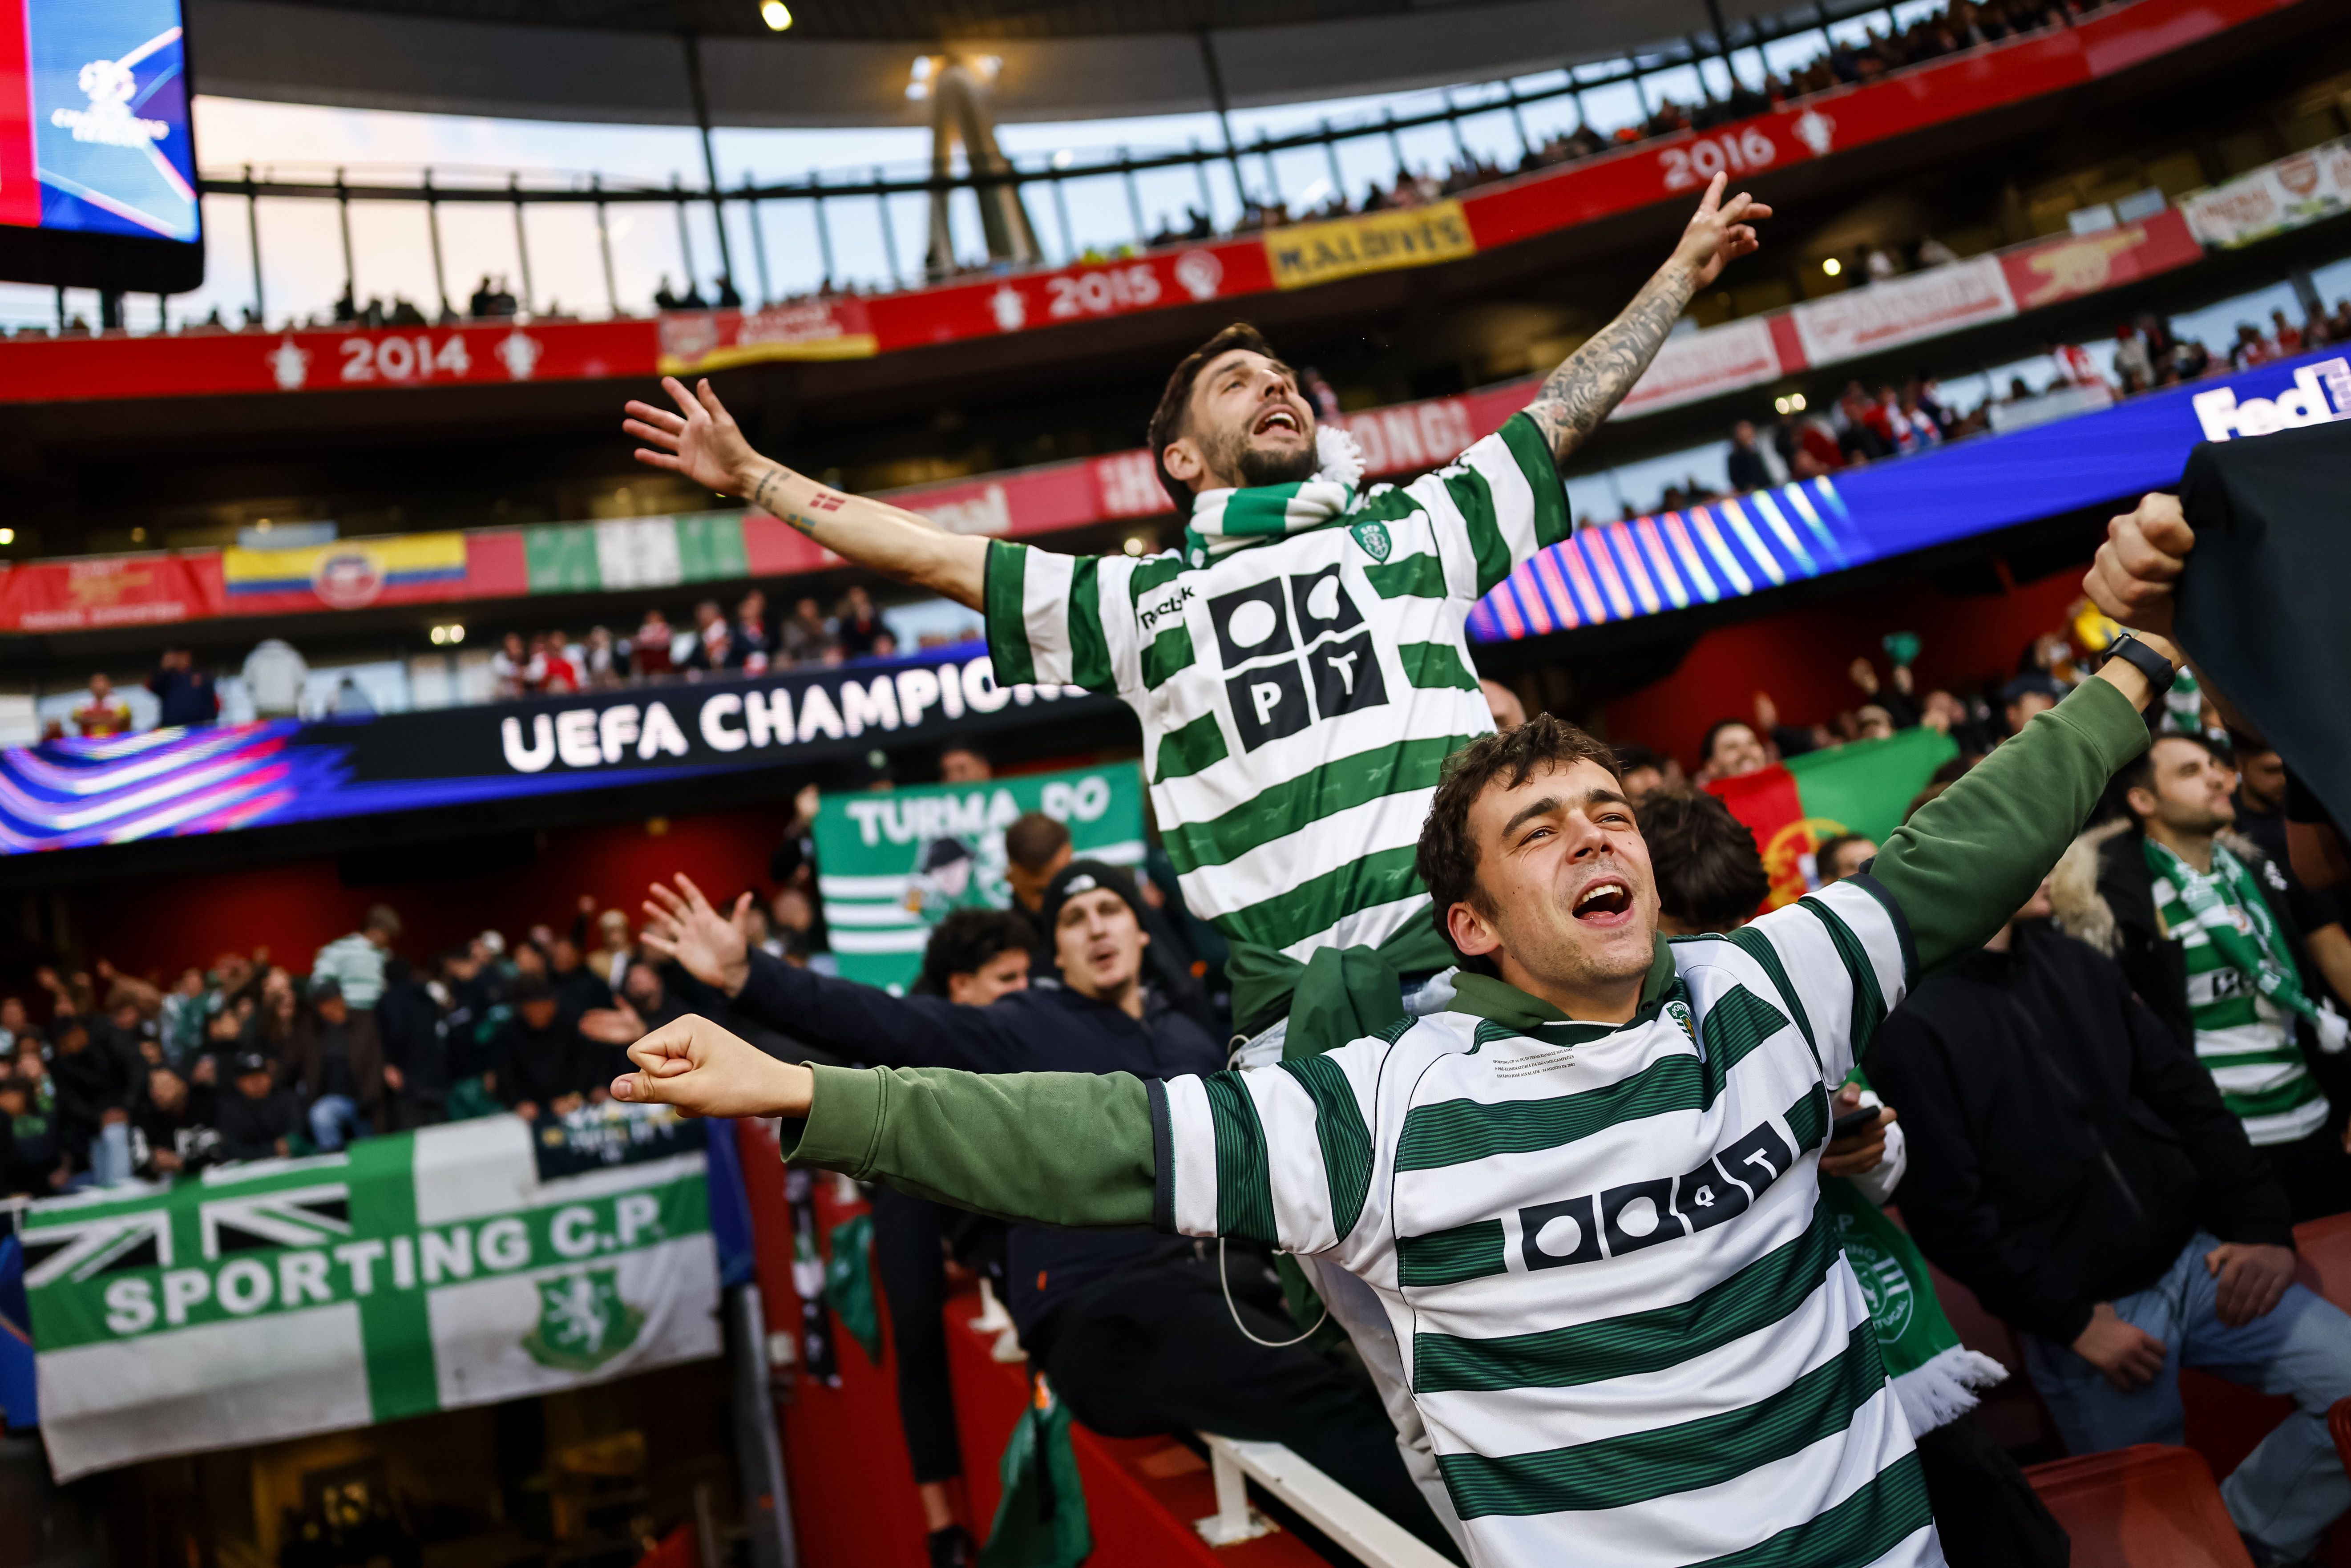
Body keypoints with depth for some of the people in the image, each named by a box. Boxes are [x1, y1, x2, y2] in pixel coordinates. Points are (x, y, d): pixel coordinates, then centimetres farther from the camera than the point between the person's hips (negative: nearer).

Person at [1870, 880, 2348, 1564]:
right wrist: (2072, 1320, -13)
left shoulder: (2074, 962, 7)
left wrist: (2264, 1227, 0)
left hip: (2197, 1263, 6)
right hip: (2081, 1315, -6)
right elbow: (1946, 1211, -16)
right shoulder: (1910, 1024, -15)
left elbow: (2186, 1096, 9)